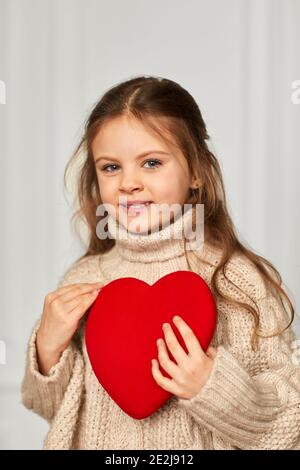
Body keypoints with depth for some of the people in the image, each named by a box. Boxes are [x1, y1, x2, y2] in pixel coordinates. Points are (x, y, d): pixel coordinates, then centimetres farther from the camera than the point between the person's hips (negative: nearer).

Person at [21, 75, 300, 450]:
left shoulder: (241, 282, -21)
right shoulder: (81, 281, -11)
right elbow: (53, 410, -1)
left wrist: (216, 389, -31)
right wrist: (48, 350, -18)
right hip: (99, 444, 3)